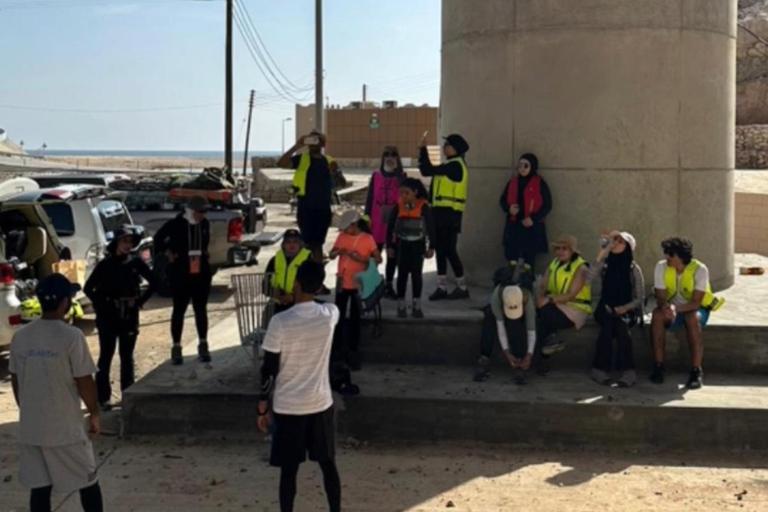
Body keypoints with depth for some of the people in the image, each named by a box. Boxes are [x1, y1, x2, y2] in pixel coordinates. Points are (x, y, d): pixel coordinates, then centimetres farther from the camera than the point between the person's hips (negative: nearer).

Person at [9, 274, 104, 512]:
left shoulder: (20, 336, 1)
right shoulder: (71, 336, -16)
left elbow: (15, 381, 10)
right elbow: (84, 382, -13)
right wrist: (94, 414, 1)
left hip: (31, 428, 5)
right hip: (66, 428, -5)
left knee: (39, 488, 12)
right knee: (88, 483, 10)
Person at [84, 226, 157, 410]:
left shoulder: (136, 263, 0)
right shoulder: (105, 264, -7)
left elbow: (153, 282, 10)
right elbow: (89, 288, -2)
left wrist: (140, 300, 3)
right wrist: (100, 305, -7)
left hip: (130, 316, 3)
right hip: (108, 317, -3)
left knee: (127, 356, 11)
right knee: (106, 356, 2)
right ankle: (103, 397, 6)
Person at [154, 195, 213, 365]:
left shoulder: (205, 224, 2)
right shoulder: (175, 224, -10)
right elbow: (158, 239, 4)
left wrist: (203, 255, 10)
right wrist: (167, 253, -1)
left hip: (201, 273, 4)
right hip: (181, 274, -3)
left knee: (201, 309, 9)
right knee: (179, 310, 4)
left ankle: (203, 346, 19)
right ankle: (176, 348, 11)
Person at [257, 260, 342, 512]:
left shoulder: (280, 322, -18)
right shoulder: (330, 314, -8)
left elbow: (269, 370, -11)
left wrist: (262, 408, -1)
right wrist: (293, 302, 26)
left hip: (287, 407, -2)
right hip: (321, 403, 3)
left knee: (289, 470, 10)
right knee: (328, 464, 17)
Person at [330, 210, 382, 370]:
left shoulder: (367, 239, -10)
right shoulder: (342, 236, 2)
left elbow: (378, 259, -10)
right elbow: (331, 255, 6)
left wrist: (361, 259, -23)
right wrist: (338, 252, -17)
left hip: (358, 284, -4)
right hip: (342, 283, 4)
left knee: (354, 318, 5)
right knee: (339, 316, 11)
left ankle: (352, 351, 15)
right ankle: (337, 349, 23)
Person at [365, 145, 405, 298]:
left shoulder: (402, 177, 3)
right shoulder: (376, 176, 4)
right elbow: (370, 198, 4)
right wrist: (367, 218, 2)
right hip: (377, 222, 0)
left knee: (393, 255, 7)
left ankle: (389, 285, 16)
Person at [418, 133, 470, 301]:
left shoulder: (455, 165, -14)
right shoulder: (452, 165, 19)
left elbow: (429, 170, -19)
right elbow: (428, 171, 18)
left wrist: (423, 148, -12)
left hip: (449, 213, -10)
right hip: (443, 212, 10)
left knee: (449, 250, -6)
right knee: (441, 249, 10)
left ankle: (462, 287, 3)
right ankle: (442, 287, 15)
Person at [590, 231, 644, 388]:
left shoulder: (634, 269, -1)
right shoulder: (605, 264, 4)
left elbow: (640, 298, -1)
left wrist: (625, 308, -18)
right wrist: (599, 258, -14)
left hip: (627, 311, -1)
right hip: (606, 309, 1)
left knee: (621, 323, -34)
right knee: (608, 322, -32)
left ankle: (626, 370, -33)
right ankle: (601, 369, -29)